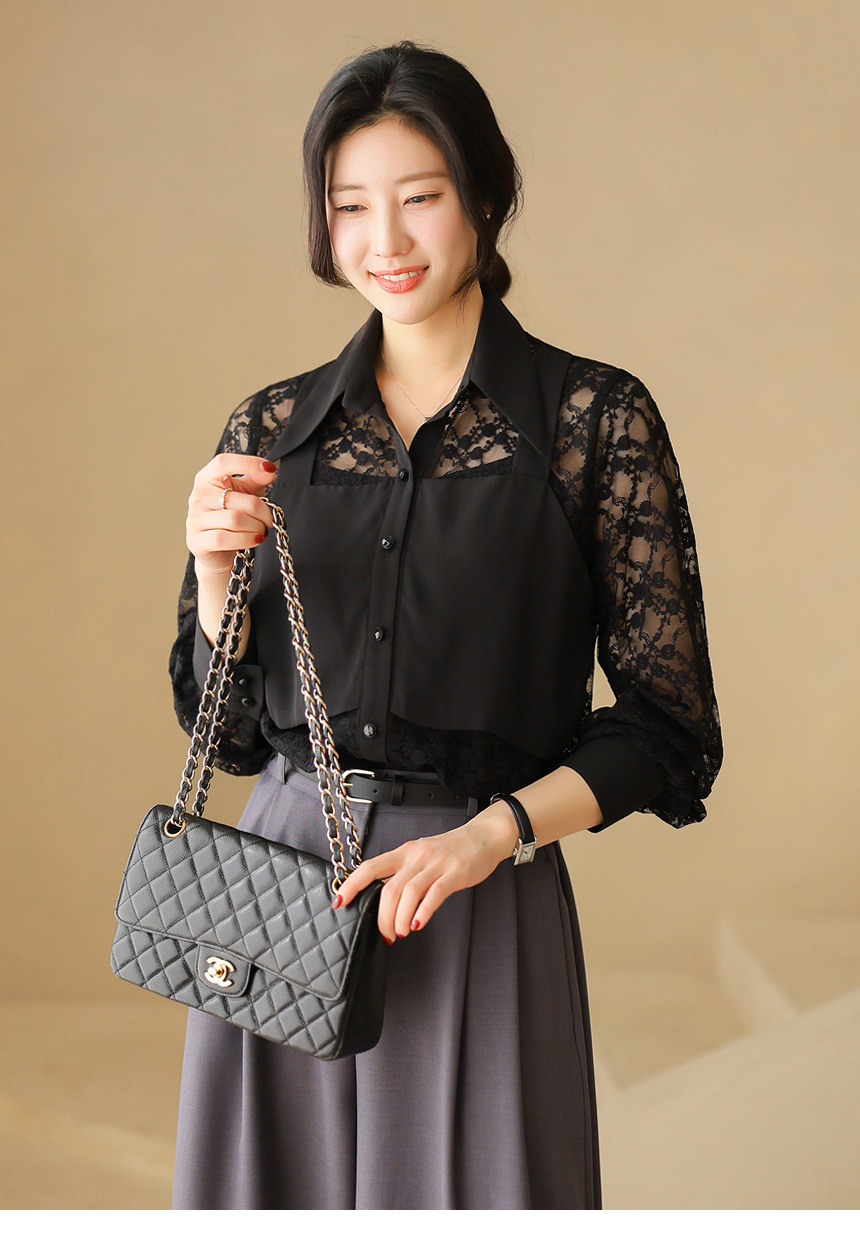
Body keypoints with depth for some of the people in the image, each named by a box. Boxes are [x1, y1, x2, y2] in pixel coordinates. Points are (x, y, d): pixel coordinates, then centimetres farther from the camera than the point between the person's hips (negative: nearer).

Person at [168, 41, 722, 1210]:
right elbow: (227, 722, 9)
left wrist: (491, 831, -17)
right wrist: (213, 567, -8)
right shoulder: (273, 428, 5)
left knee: (465, 1186, 8)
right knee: (275, 1185, 13)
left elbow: (665, 727, -4)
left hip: (482, 902, -3)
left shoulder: (595, 416, -4)